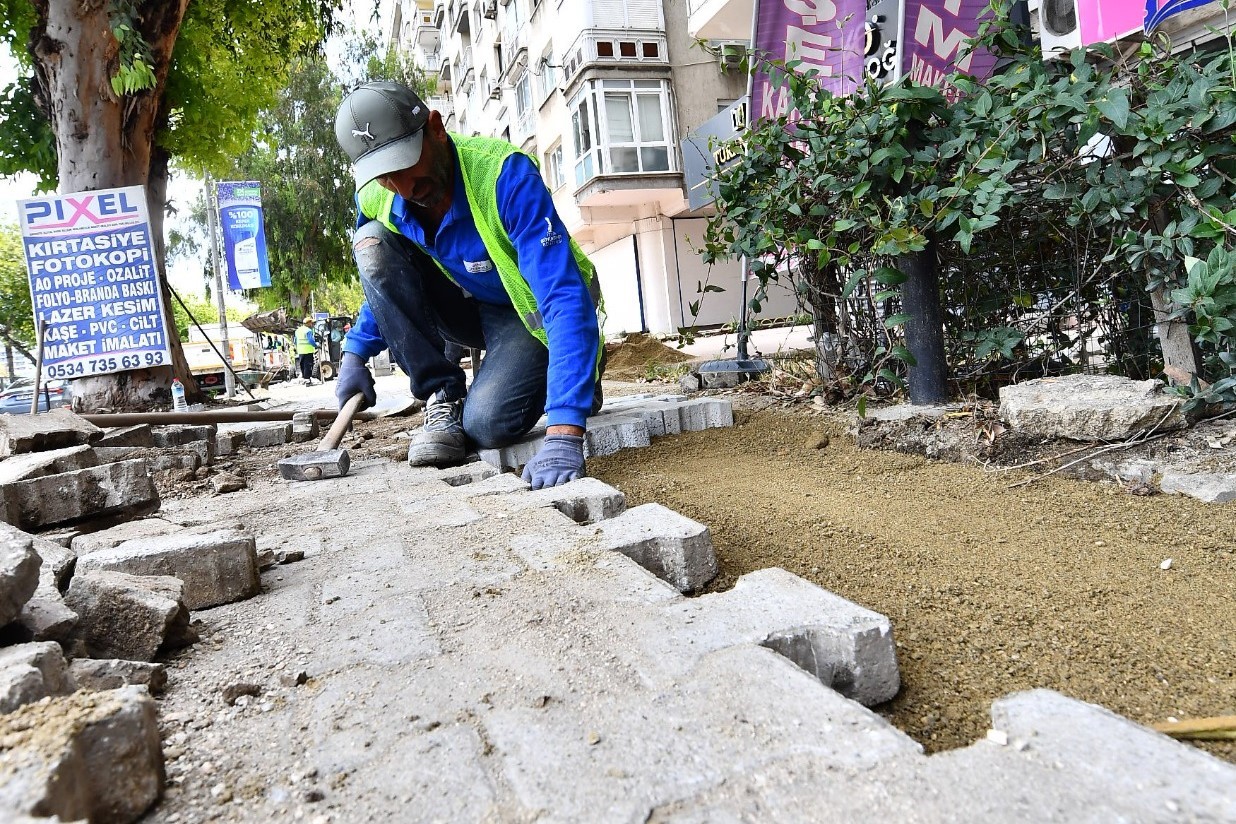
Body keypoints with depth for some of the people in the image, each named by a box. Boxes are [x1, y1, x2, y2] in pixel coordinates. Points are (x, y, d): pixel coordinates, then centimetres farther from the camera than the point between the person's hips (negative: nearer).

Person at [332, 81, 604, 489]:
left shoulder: (503, 173, -32)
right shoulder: (376, 199, -12)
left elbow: (564, 296, -40)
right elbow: (387, 281, 11)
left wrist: (563, 432, -50)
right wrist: (355, 353, -4)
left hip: (529, 311, -5)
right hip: (466, 309, 6)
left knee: (485, 423, -30)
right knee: (372, 244, -17)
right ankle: (442, 396, -10)